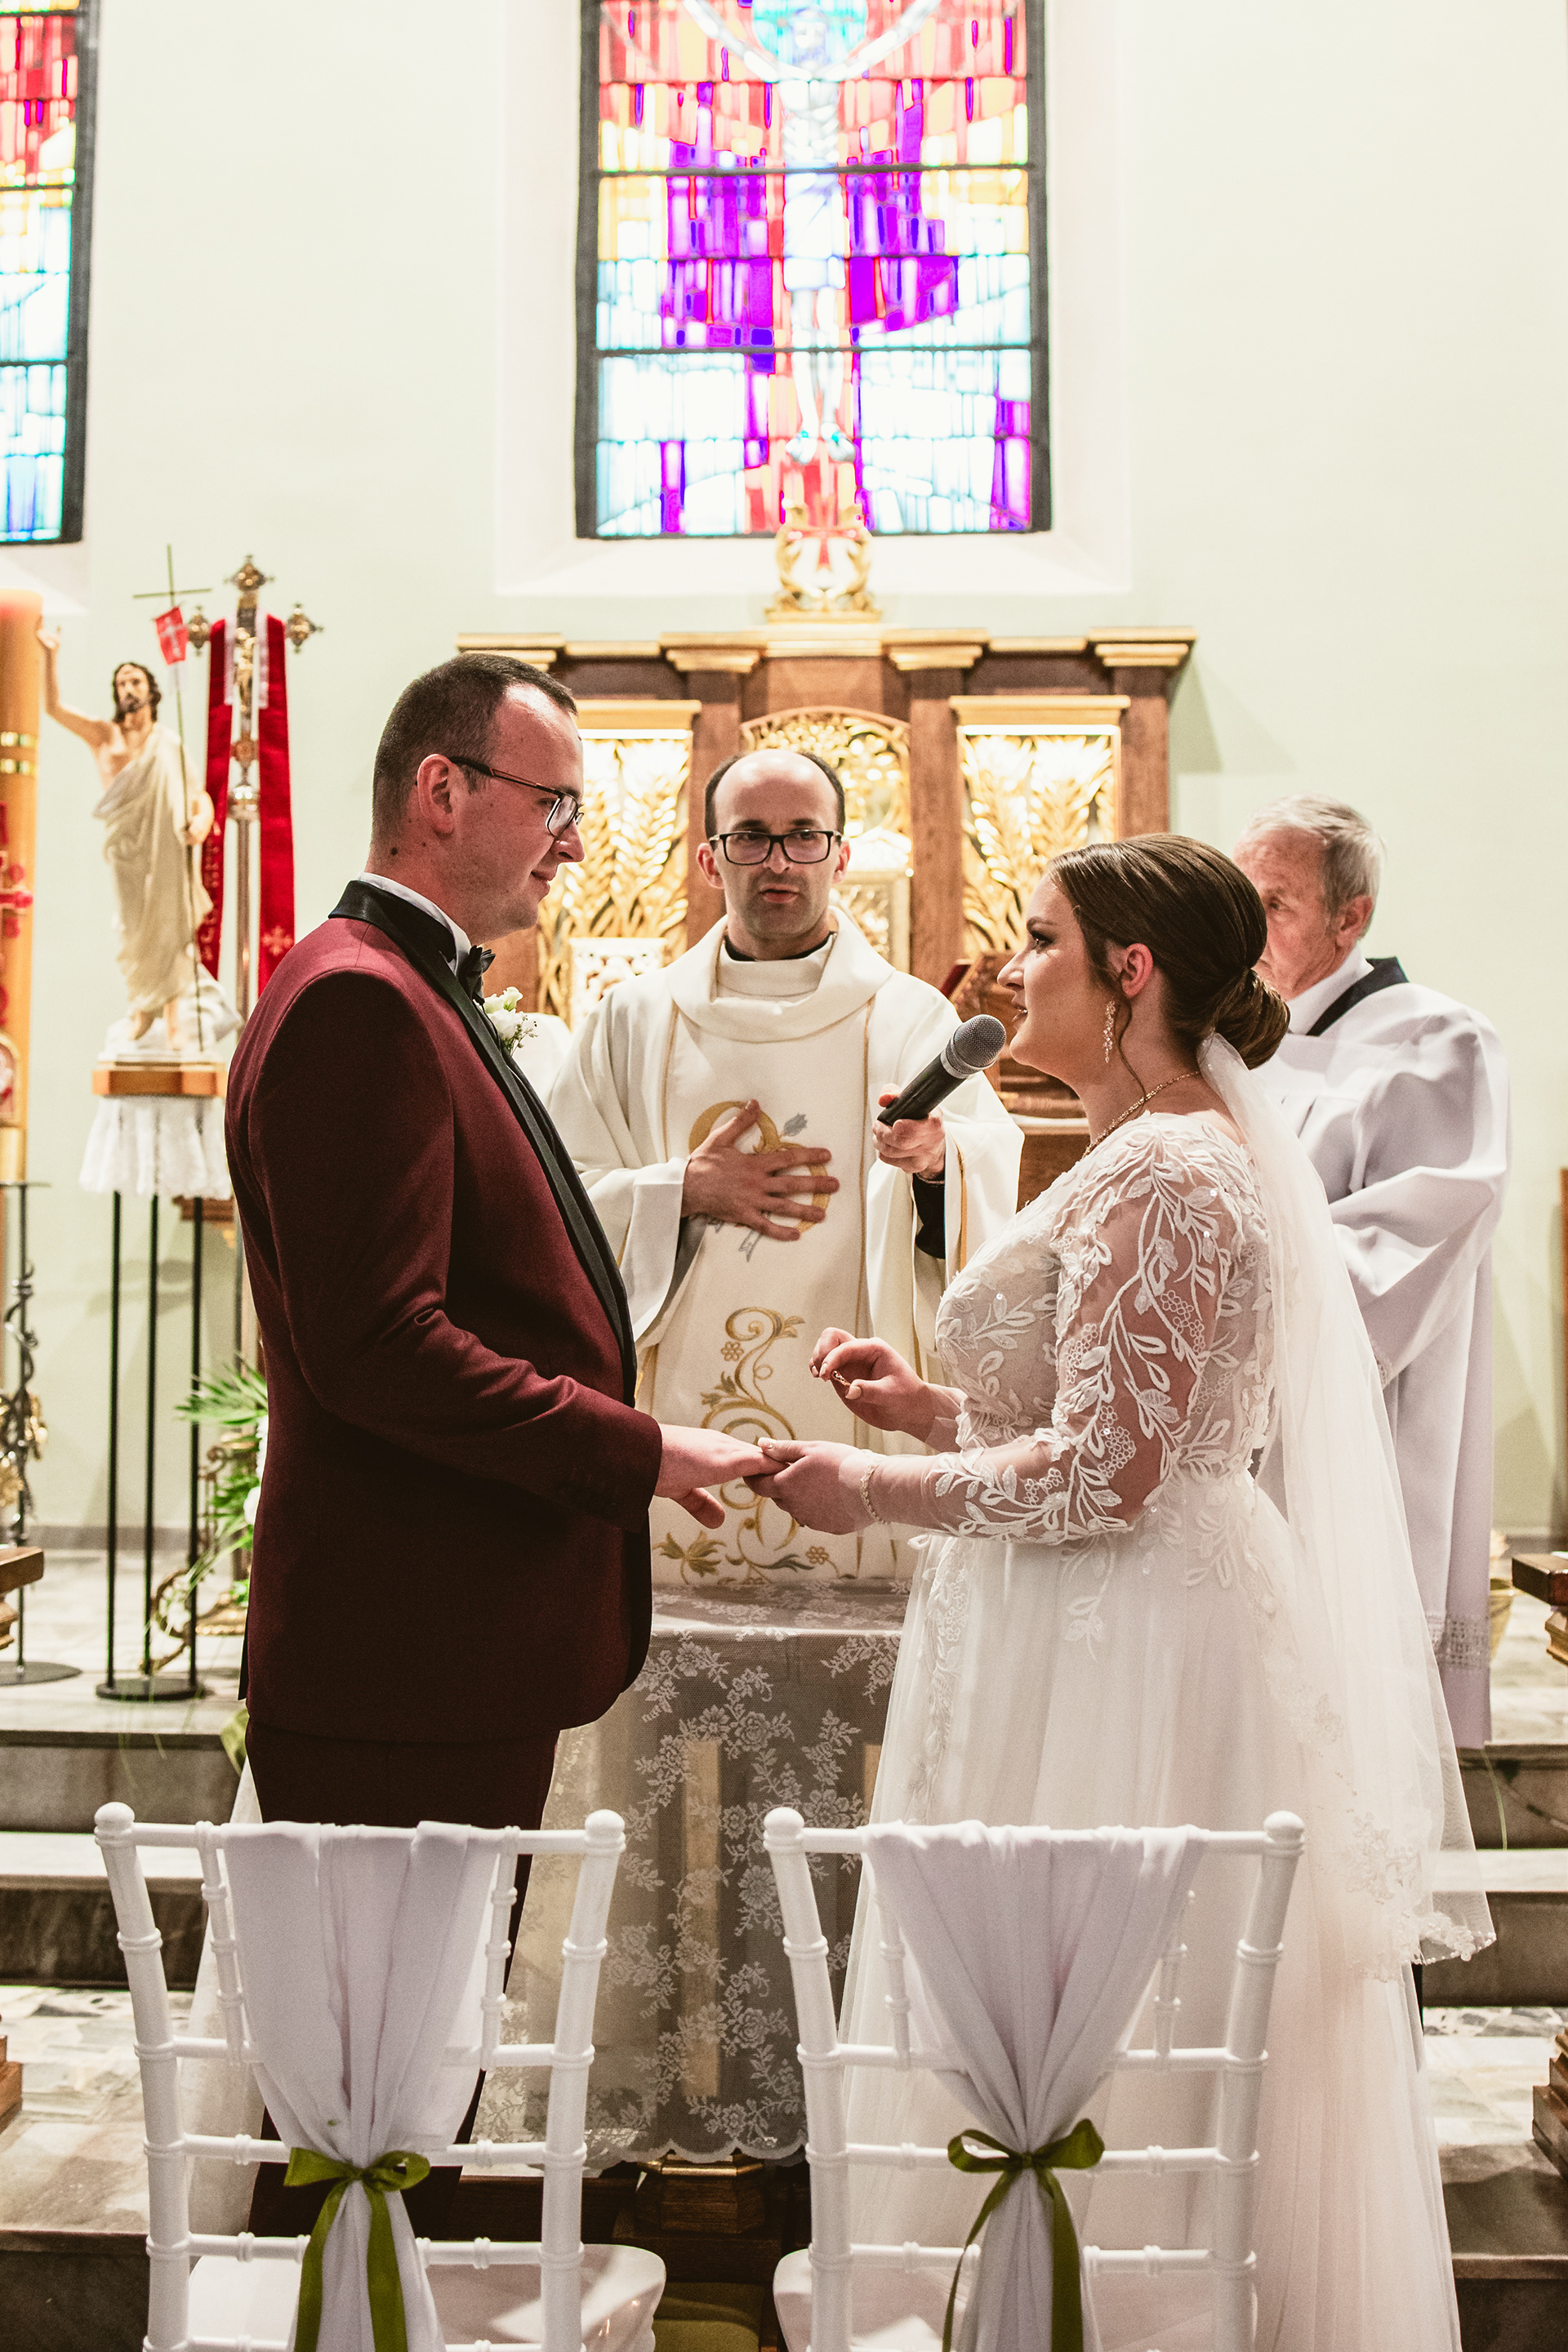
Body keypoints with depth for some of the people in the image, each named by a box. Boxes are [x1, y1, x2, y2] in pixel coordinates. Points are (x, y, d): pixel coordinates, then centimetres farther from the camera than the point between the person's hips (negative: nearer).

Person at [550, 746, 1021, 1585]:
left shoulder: (908, 1016, 3)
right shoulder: (635, 1018, 7)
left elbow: (994, 1189, -10)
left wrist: (936, 1160, -32)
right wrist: (680, 1194, -9)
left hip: (854, 1415, -1)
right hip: (676, 1422, 1)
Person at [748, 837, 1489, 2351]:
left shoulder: (1162, 1175, -18)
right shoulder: (1182, 1150, 15)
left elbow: (1102, 1476, -23)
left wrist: (872, 1489, -12)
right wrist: (933, 1407, 9)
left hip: (1122, 1661, -10)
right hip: (1104, 1643, 10)